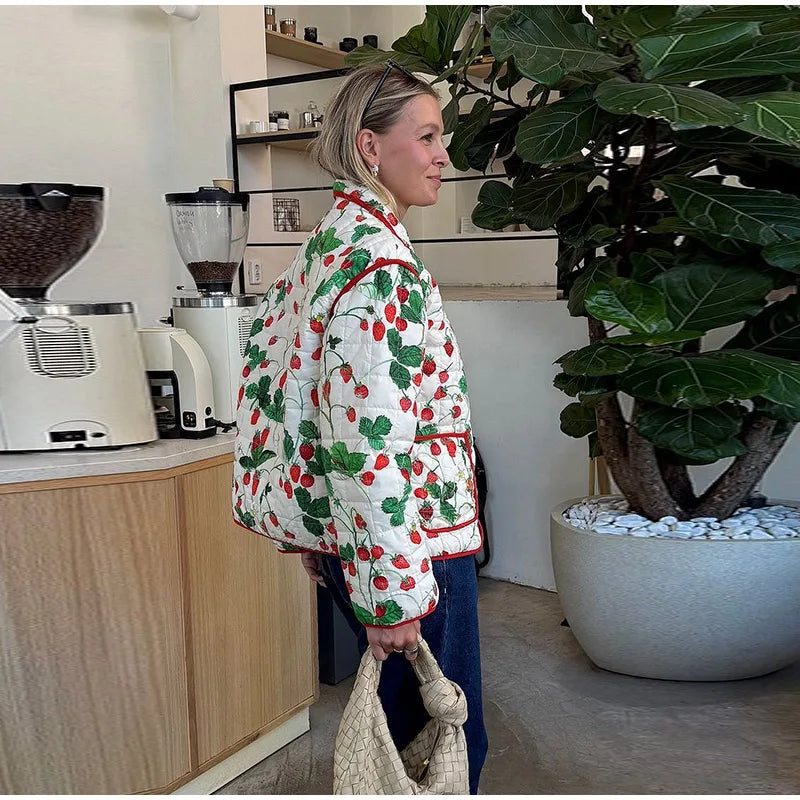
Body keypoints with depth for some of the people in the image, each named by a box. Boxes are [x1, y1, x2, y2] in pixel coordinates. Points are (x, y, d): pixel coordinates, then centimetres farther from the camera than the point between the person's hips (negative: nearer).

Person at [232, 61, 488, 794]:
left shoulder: (330, 241, 9)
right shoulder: (380, 264, -21)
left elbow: (274, 367, 14)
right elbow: (367, 444, -27)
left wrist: (321, 539, 20)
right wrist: (393, 591, -21)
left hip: (337, 533, 9)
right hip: (409, 537, -9)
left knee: (404, 716, 24)